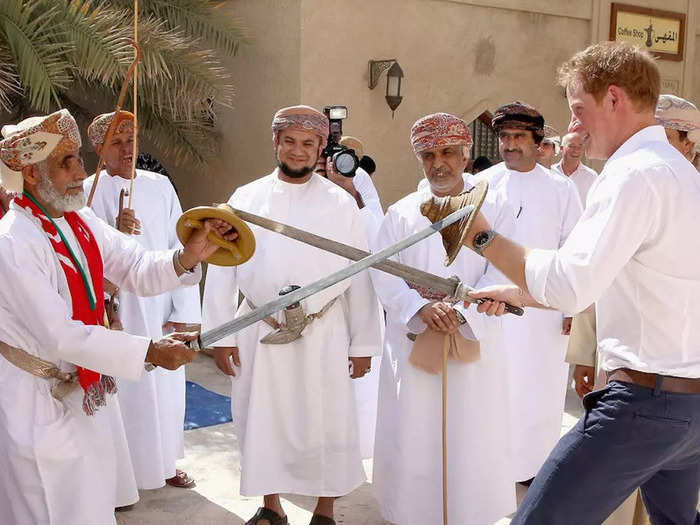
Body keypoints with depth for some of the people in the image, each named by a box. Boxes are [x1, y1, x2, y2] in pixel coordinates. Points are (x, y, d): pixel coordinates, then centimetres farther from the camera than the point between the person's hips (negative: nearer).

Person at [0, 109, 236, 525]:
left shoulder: (80, 220, 0)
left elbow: (138, 269, -2)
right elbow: (61, 335, -26)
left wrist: (189, 257, -23)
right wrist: (149, 351, -28)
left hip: (87, 390, 7)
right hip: (40, 401, -7)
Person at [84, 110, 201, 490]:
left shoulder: (160, 186, 6)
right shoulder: (87, 193, -3)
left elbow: (180, 249, 1)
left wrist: (185, 311, -5)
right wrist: (116, 233, -27)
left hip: (162, 308, 3)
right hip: (116, 310, -3)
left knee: (167, 386, 11)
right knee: (123, 389, 0)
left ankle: (166, 463, 30)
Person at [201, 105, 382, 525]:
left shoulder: (342, 204, 0)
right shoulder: (246, 199, 2)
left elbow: (360, 277, 1)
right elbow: (223, 269, 2)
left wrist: (363, 344, -1)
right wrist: (221, 334, -3)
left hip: (323, 335, -1)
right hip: (259, 333, 2)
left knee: (326, 427, 6)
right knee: (262, 422, 12)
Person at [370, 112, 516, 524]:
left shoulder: (494, 211, 2)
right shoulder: (401, 214, 7)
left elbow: (501, 275, -7)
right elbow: (383, 274, -3)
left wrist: (461, 310, -23)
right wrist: (421, 308, -20)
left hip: (473, 343, -1)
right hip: (412, 346, 2)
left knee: (471, 440, 4)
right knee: (413, 441, 6)